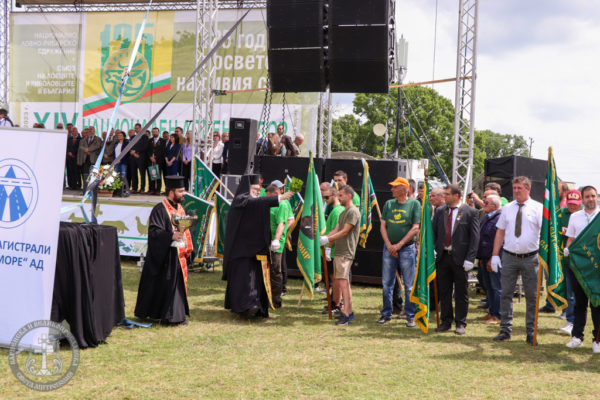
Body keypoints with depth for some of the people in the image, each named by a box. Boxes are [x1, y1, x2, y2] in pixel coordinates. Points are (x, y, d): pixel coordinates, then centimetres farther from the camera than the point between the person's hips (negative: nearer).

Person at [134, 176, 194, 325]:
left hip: (179, 255, 8)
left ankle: (177, 315, 19)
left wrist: (187, 248, 14)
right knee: (166, 284, -7)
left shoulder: (180, 208, 14)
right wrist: (171, 236, -33)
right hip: (164, 256, -8)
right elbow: (154, 231, -20)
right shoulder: (160, 209, -12)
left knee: (178, 283, 11)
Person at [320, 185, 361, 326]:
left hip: (346, 253, -10)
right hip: (338, 252, 10)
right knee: (338, 282, 10)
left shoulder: (353, 211, -9)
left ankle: (346, 314, -17)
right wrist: (324, 238, 3)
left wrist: (327, 239, -15)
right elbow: (336, 229, 17)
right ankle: (349, 312, 15)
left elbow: (344, 231, -14)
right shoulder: (343, 213, 23)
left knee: (343, 281, -15)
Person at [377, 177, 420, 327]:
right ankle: (386, 313, 17)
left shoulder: (414, 204, -2)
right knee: (387, 283, 7)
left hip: (407, 248, -4)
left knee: (409, 285, 0)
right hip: (389, 248, 4)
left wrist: (399, 244, -13)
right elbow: (383, 226, 8)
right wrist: (388, 245, -5)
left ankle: (410, 316, 8)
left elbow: (415, 228, -7)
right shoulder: (388, 204, 10)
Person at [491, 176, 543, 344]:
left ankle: (531, 333, 13)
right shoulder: (507, 208, 8)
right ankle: (505, 330, 13)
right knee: (505, 294, 4)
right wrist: (495, 255, 3)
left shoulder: (538, 208, -1)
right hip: (509, 257, 2)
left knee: (532, 296, 4)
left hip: (530, 258, -2)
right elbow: (500, 232, 9)